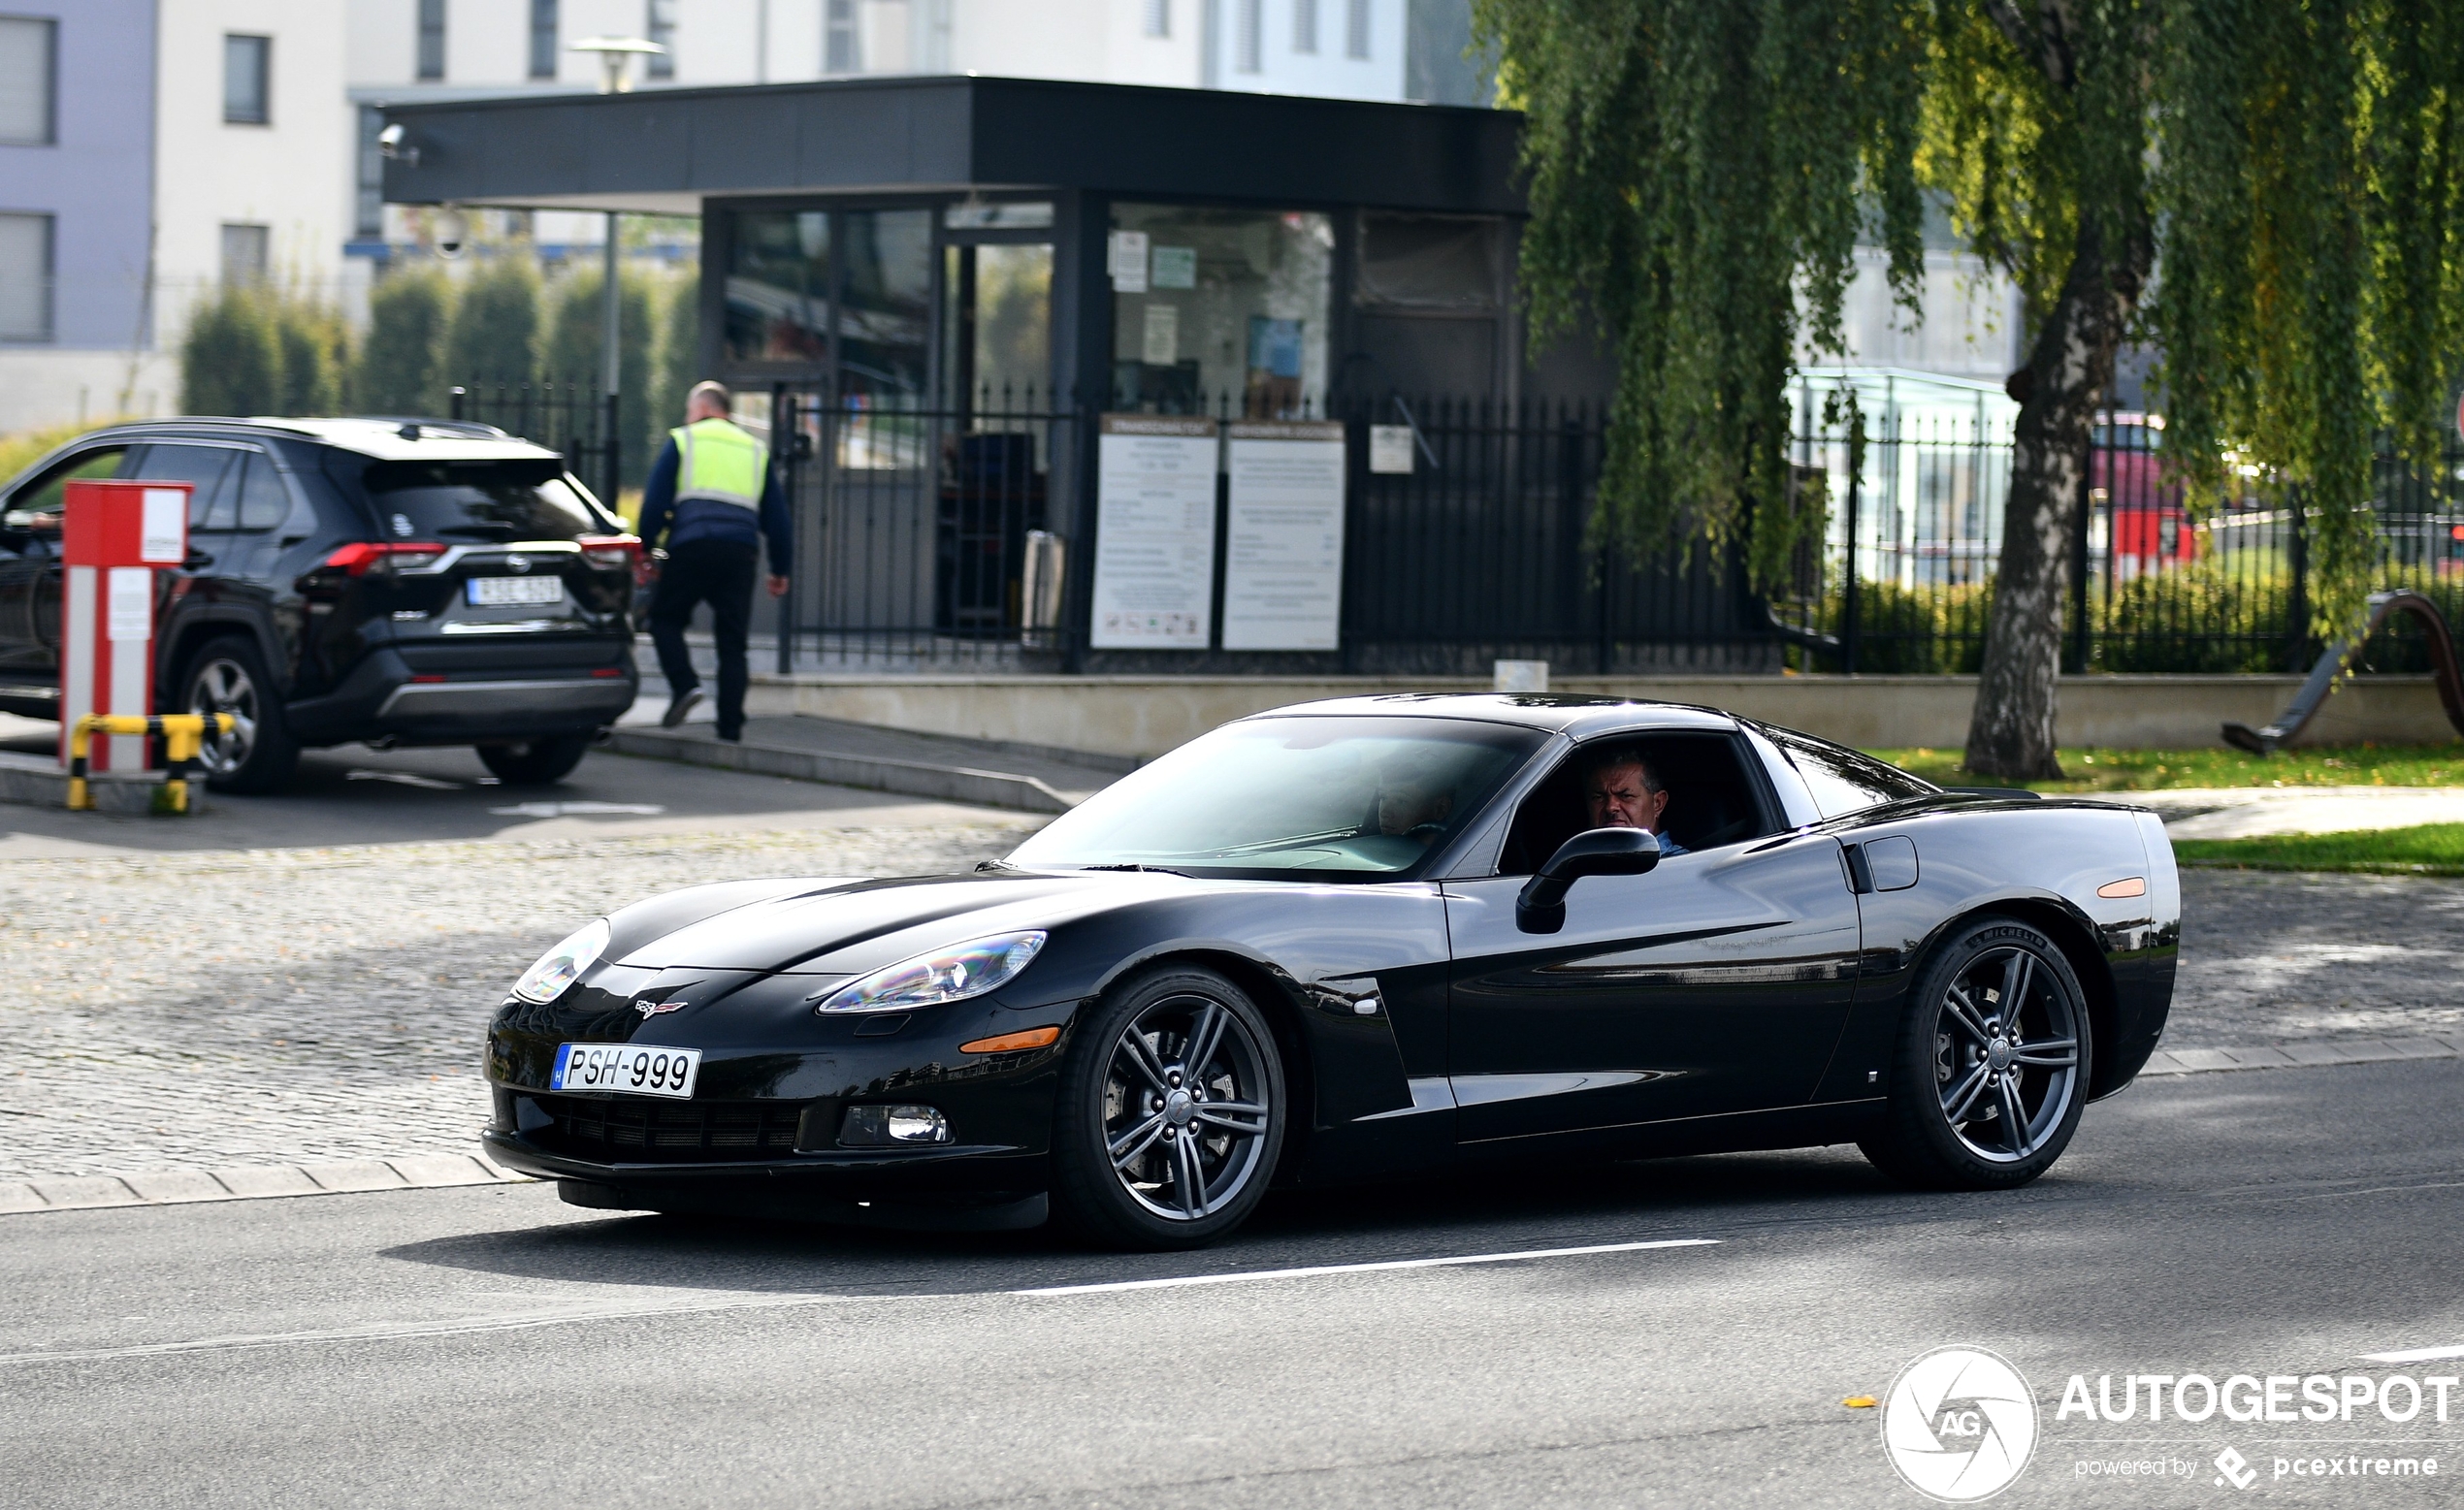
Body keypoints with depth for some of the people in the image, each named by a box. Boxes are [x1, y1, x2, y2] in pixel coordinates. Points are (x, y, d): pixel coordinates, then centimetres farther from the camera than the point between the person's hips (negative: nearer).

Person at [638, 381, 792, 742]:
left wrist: (645, 549, 6)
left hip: (692, 546, -3)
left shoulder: (682, 442, 10)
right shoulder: (755, 451, 22)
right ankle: (731, 726, 0)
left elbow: (654, 502, 2)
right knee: (732, 640, 5)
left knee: (665, 617, 11)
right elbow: (777, 516, 20)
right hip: (741, 551, 3)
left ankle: (684, 684, -12)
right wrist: (780, 569, 23)